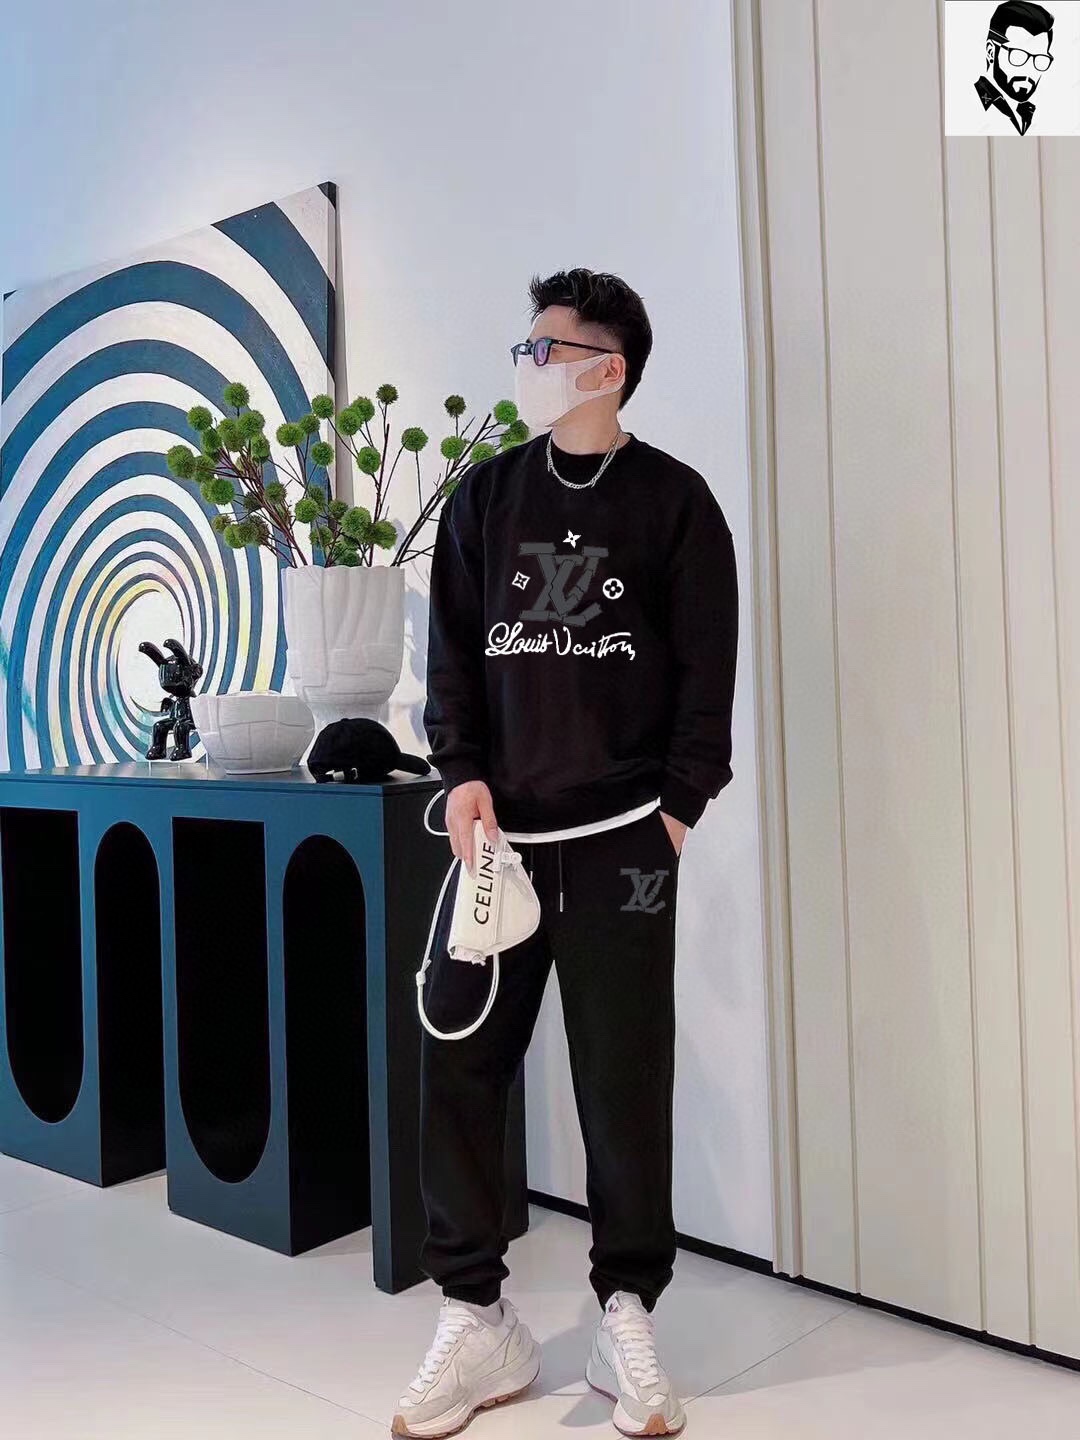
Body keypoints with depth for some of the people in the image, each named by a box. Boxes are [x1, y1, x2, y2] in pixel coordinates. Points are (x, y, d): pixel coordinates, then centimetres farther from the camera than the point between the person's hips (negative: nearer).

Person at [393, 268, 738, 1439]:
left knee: (624, 1084, 3)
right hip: (499, 832, 3)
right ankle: (476, 1319, 18)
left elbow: (709, 670, 1)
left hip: (622, 839, -2)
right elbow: (452, 651, 7)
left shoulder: (674, 500, 4)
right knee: (457, 1068, 2)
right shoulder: (484, 495, 12)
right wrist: (461, 776, -6)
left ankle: (625, 1318, 21)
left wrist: (680, 805, -7)